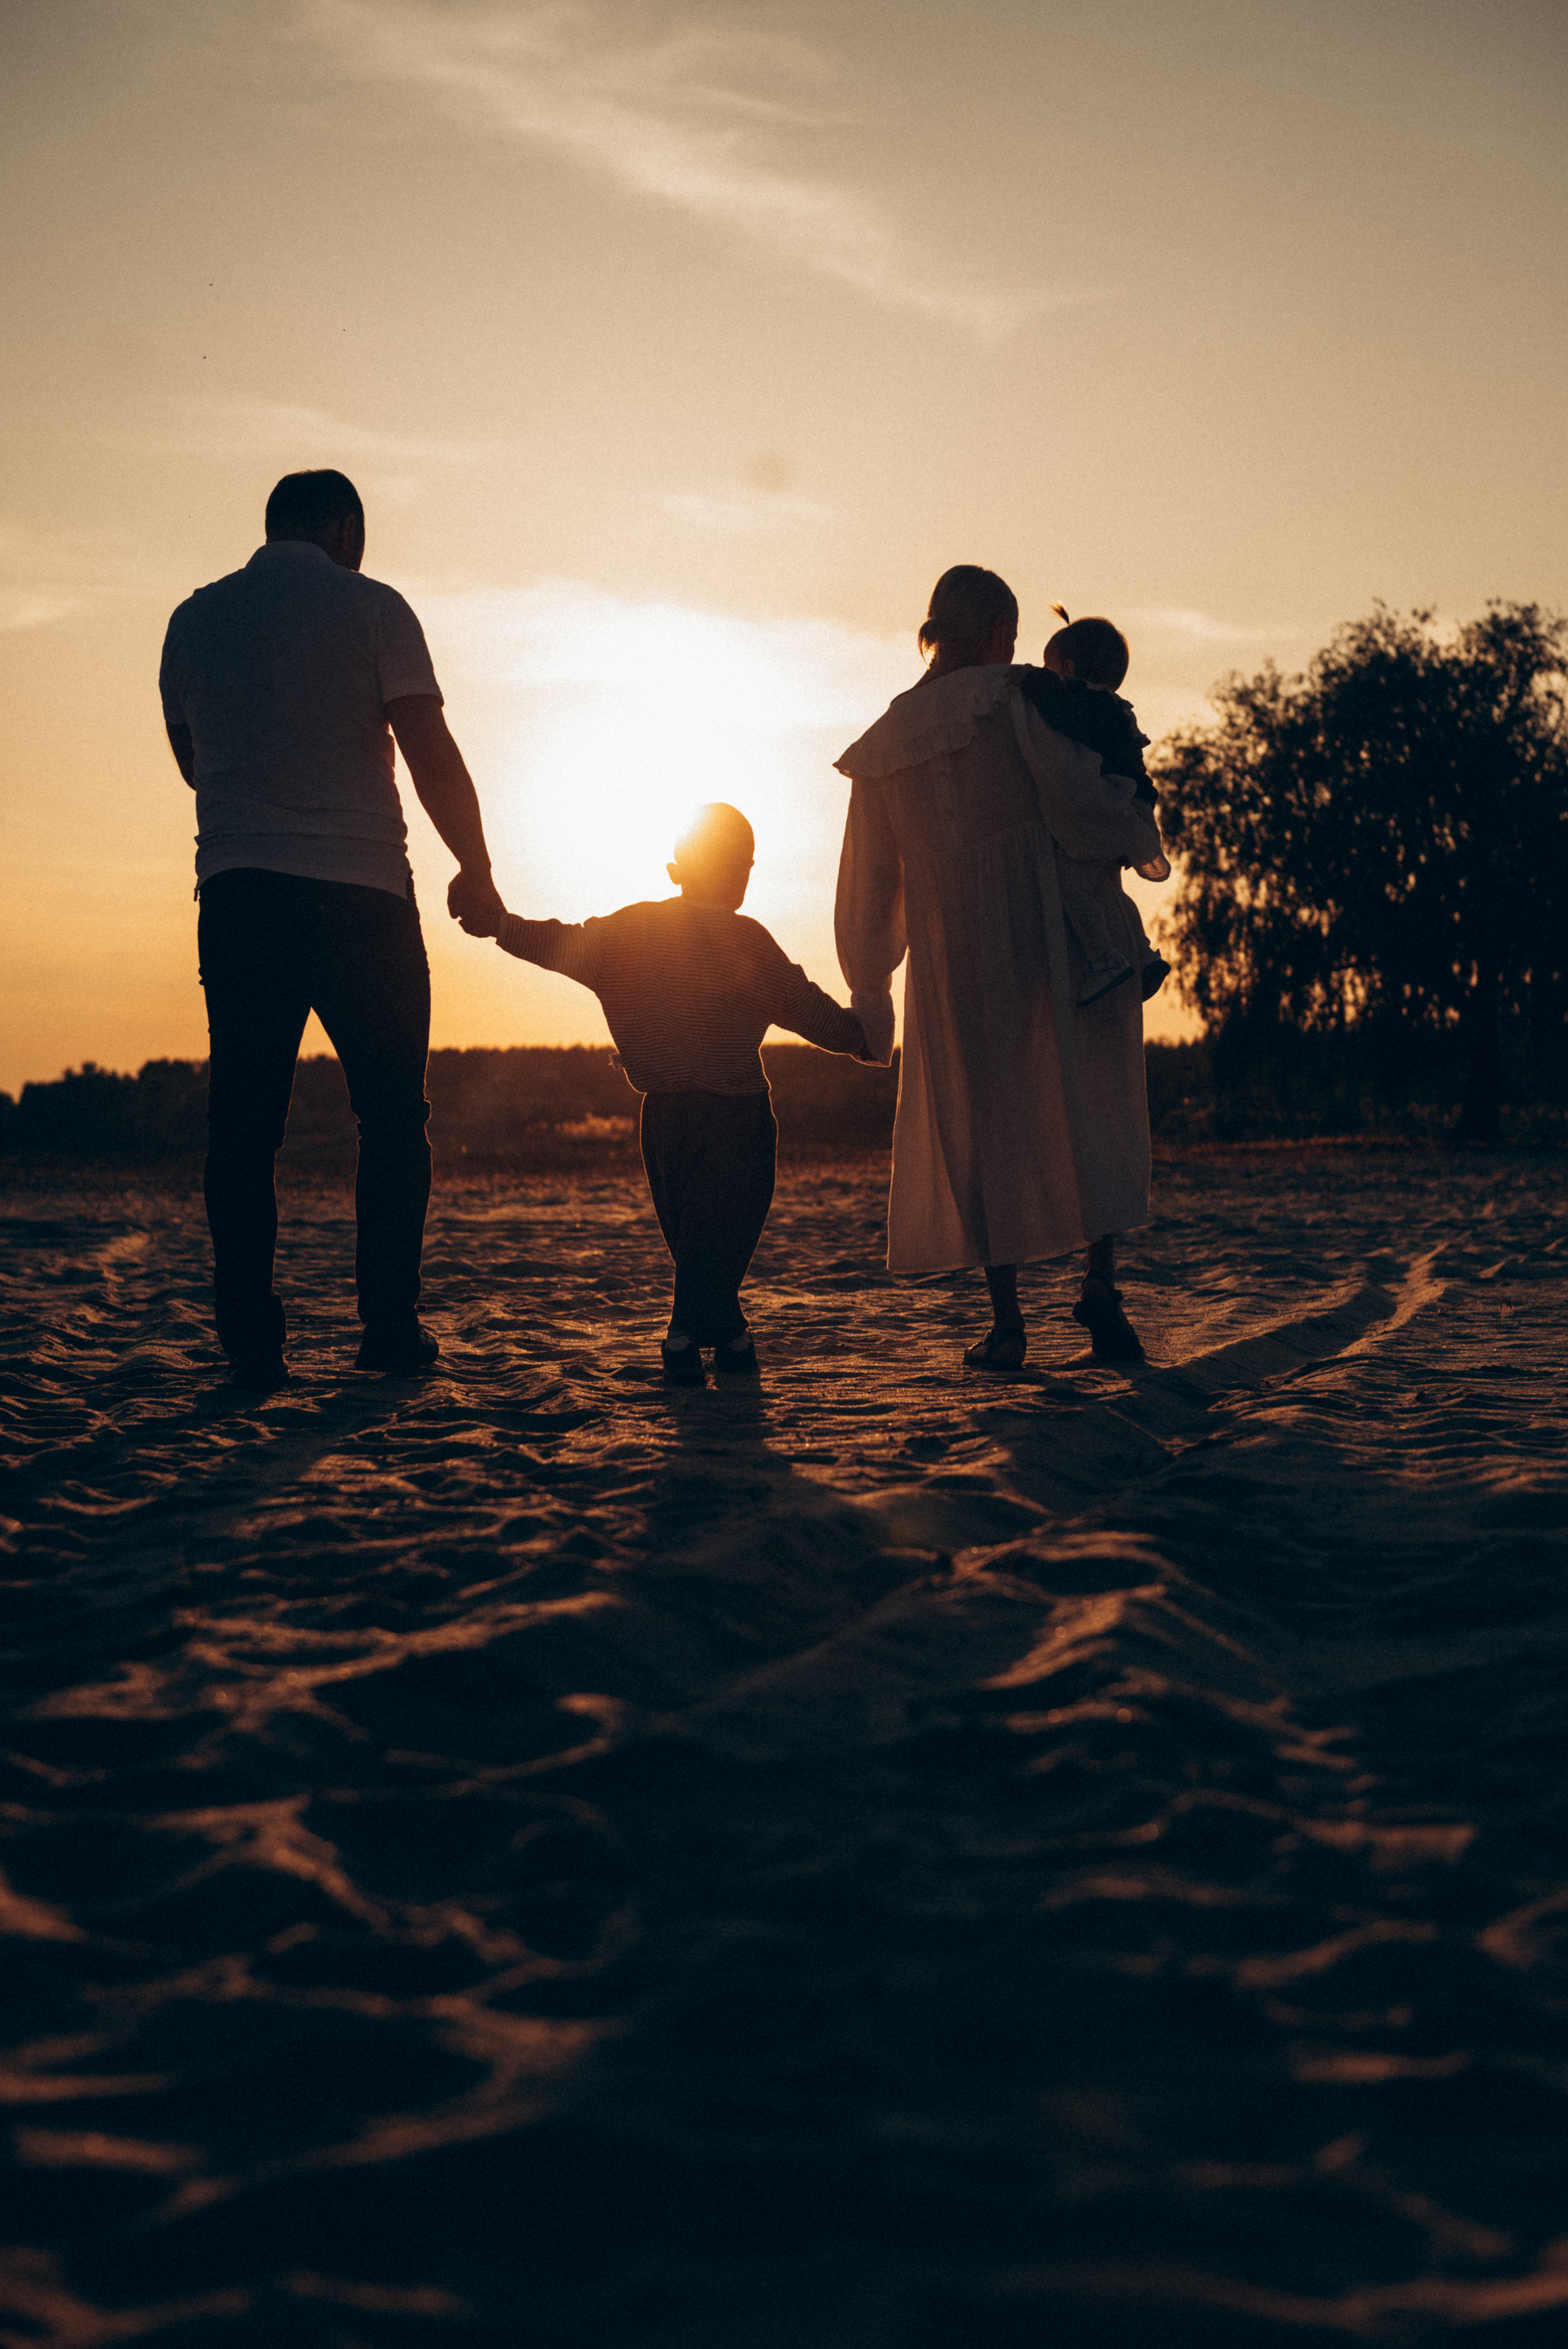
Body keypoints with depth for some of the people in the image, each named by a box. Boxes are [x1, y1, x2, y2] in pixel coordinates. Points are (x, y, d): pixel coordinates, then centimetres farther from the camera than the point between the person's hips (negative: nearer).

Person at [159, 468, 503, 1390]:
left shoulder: (195, 619, 14)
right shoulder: (370, 607, 1)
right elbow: (433, 756, -6)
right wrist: (476, 872, 4)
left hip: (236, 891, 4)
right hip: (361, 888, -3)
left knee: (243, 1124, 5)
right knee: (393, 1116, 7)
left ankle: (252, 1340, 2)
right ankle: (392, 1326, 6)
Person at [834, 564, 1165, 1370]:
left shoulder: (885, 745, 10)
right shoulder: (1005, 700, -6)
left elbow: (867, 888, 14)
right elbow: (1076, 793, -14)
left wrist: (869, 995, 22)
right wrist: (1140, 832, 6)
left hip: (953, 961, 4)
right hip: (1055, 936, -4)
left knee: (981, 1129, 10)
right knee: (1095, 1108, 8)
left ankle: (1006, 1320, 10)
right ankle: (1100, 1276, -6)